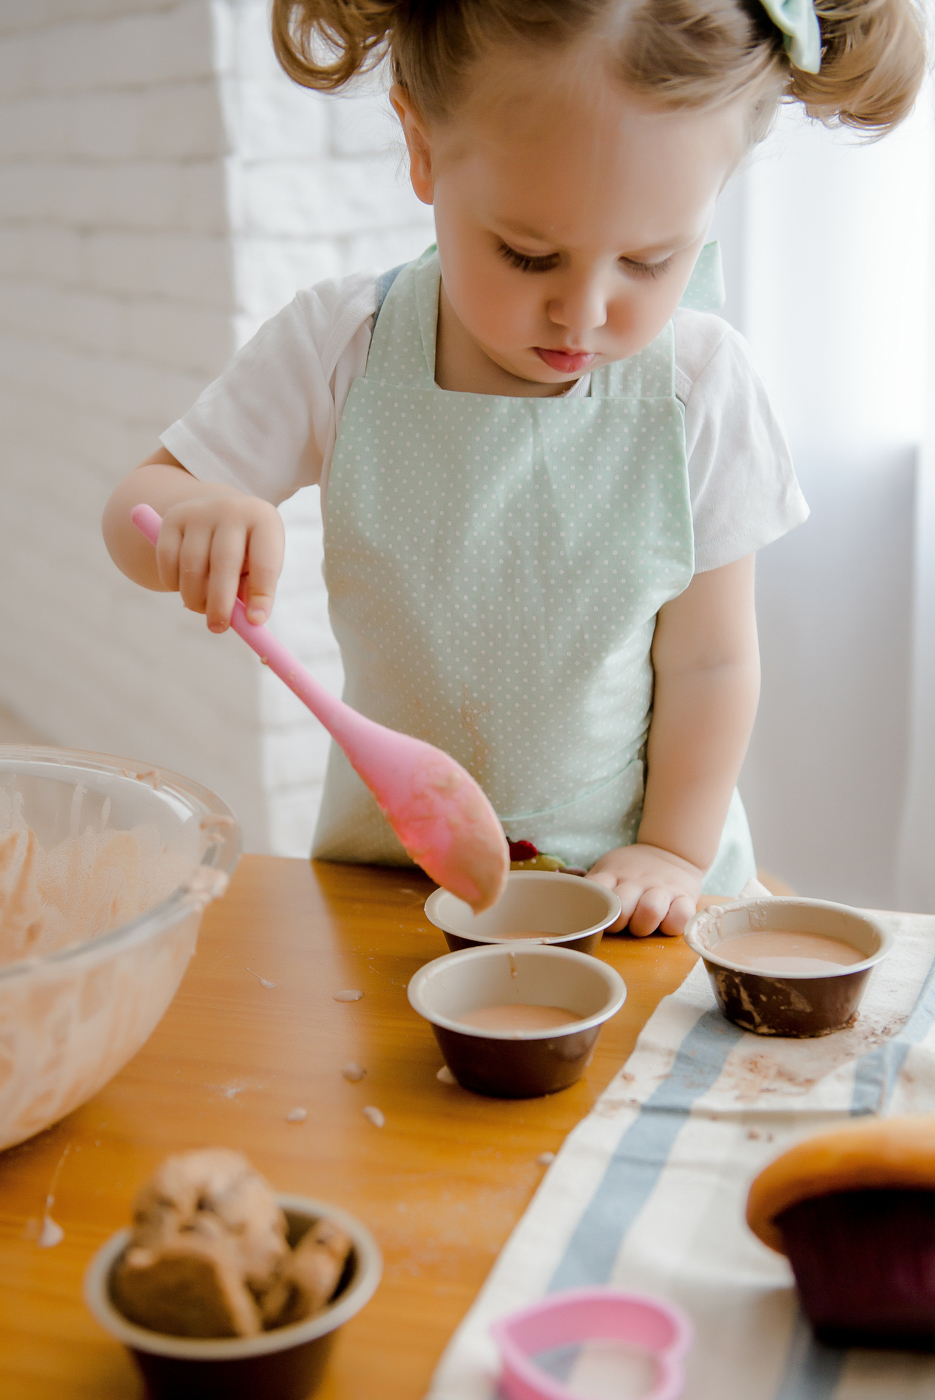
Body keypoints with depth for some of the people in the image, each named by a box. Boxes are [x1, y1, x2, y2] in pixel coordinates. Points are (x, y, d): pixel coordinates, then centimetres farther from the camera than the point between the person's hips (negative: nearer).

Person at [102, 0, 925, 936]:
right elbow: (137, 505, -7)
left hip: (621, 867, -1)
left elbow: (709, 658, -6)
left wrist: (677, 851, -6)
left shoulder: (700, 384, -14)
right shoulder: (338, 348, -12)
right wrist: (191, 517, -29)